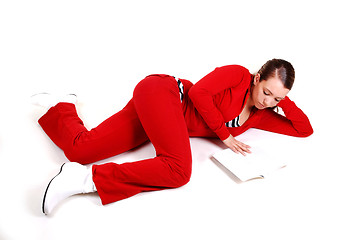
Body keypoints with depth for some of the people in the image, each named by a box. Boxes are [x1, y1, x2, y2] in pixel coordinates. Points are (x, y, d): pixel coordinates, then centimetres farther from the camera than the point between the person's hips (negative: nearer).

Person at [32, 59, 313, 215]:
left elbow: (305, 129, 17)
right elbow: (199, 91, -16)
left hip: (160, 120, 7)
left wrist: (283, 100, 2)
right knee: (178, 170, -31)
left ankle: (62, 107, 26)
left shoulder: (261, 115, 14)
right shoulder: (239, 74, -6)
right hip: (161, 91, -7)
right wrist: (225, 134, -13)